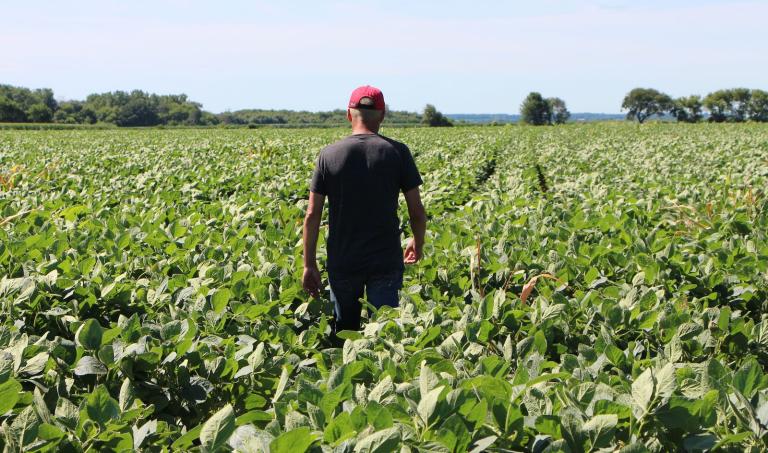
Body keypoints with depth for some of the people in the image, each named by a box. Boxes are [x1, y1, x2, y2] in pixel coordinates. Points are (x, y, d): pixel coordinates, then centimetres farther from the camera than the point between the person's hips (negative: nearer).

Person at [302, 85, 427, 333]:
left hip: (342, 263, 1)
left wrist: (309, 264, 5)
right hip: (386, 262, -1)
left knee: (344, 331, 14)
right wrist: (418, 244, 17)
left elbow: (312, 215, -3)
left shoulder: (329, 155, -2)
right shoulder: (397, 152, -4)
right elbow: (417, 210, -2)